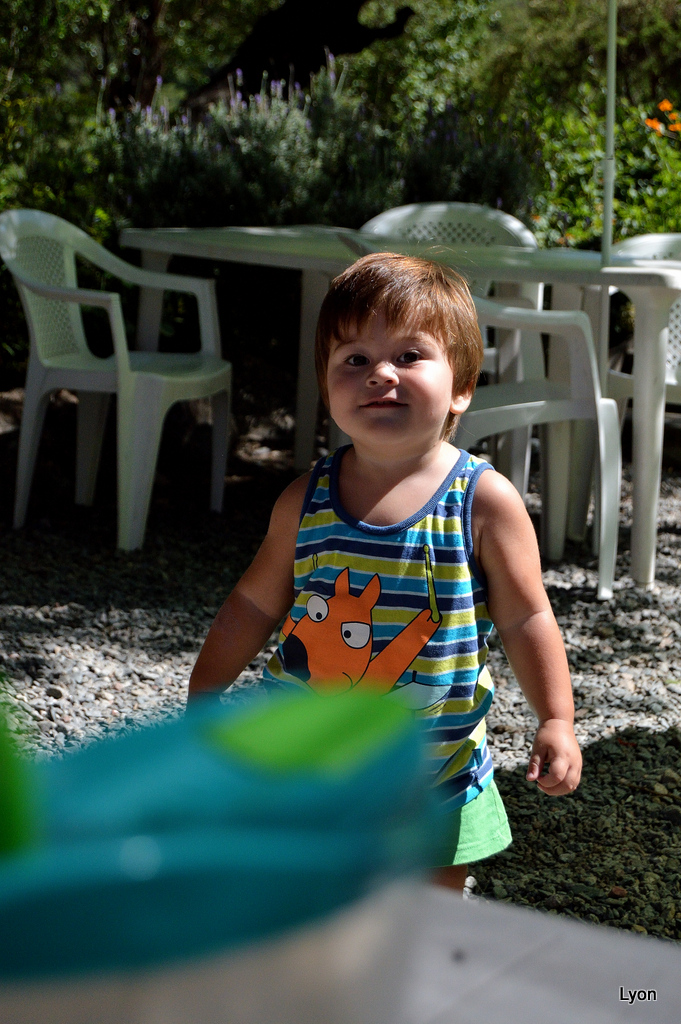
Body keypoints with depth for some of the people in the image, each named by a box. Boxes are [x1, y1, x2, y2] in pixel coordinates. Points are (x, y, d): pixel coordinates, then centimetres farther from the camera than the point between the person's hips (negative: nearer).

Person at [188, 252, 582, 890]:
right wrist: (201, 697, 9)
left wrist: (556, 722, -12)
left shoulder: (484, 501, -12)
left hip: (433, 771, -1)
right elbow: (255, 603, 6)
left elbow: (526, 620, -7)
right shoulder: (305, 502, -6)